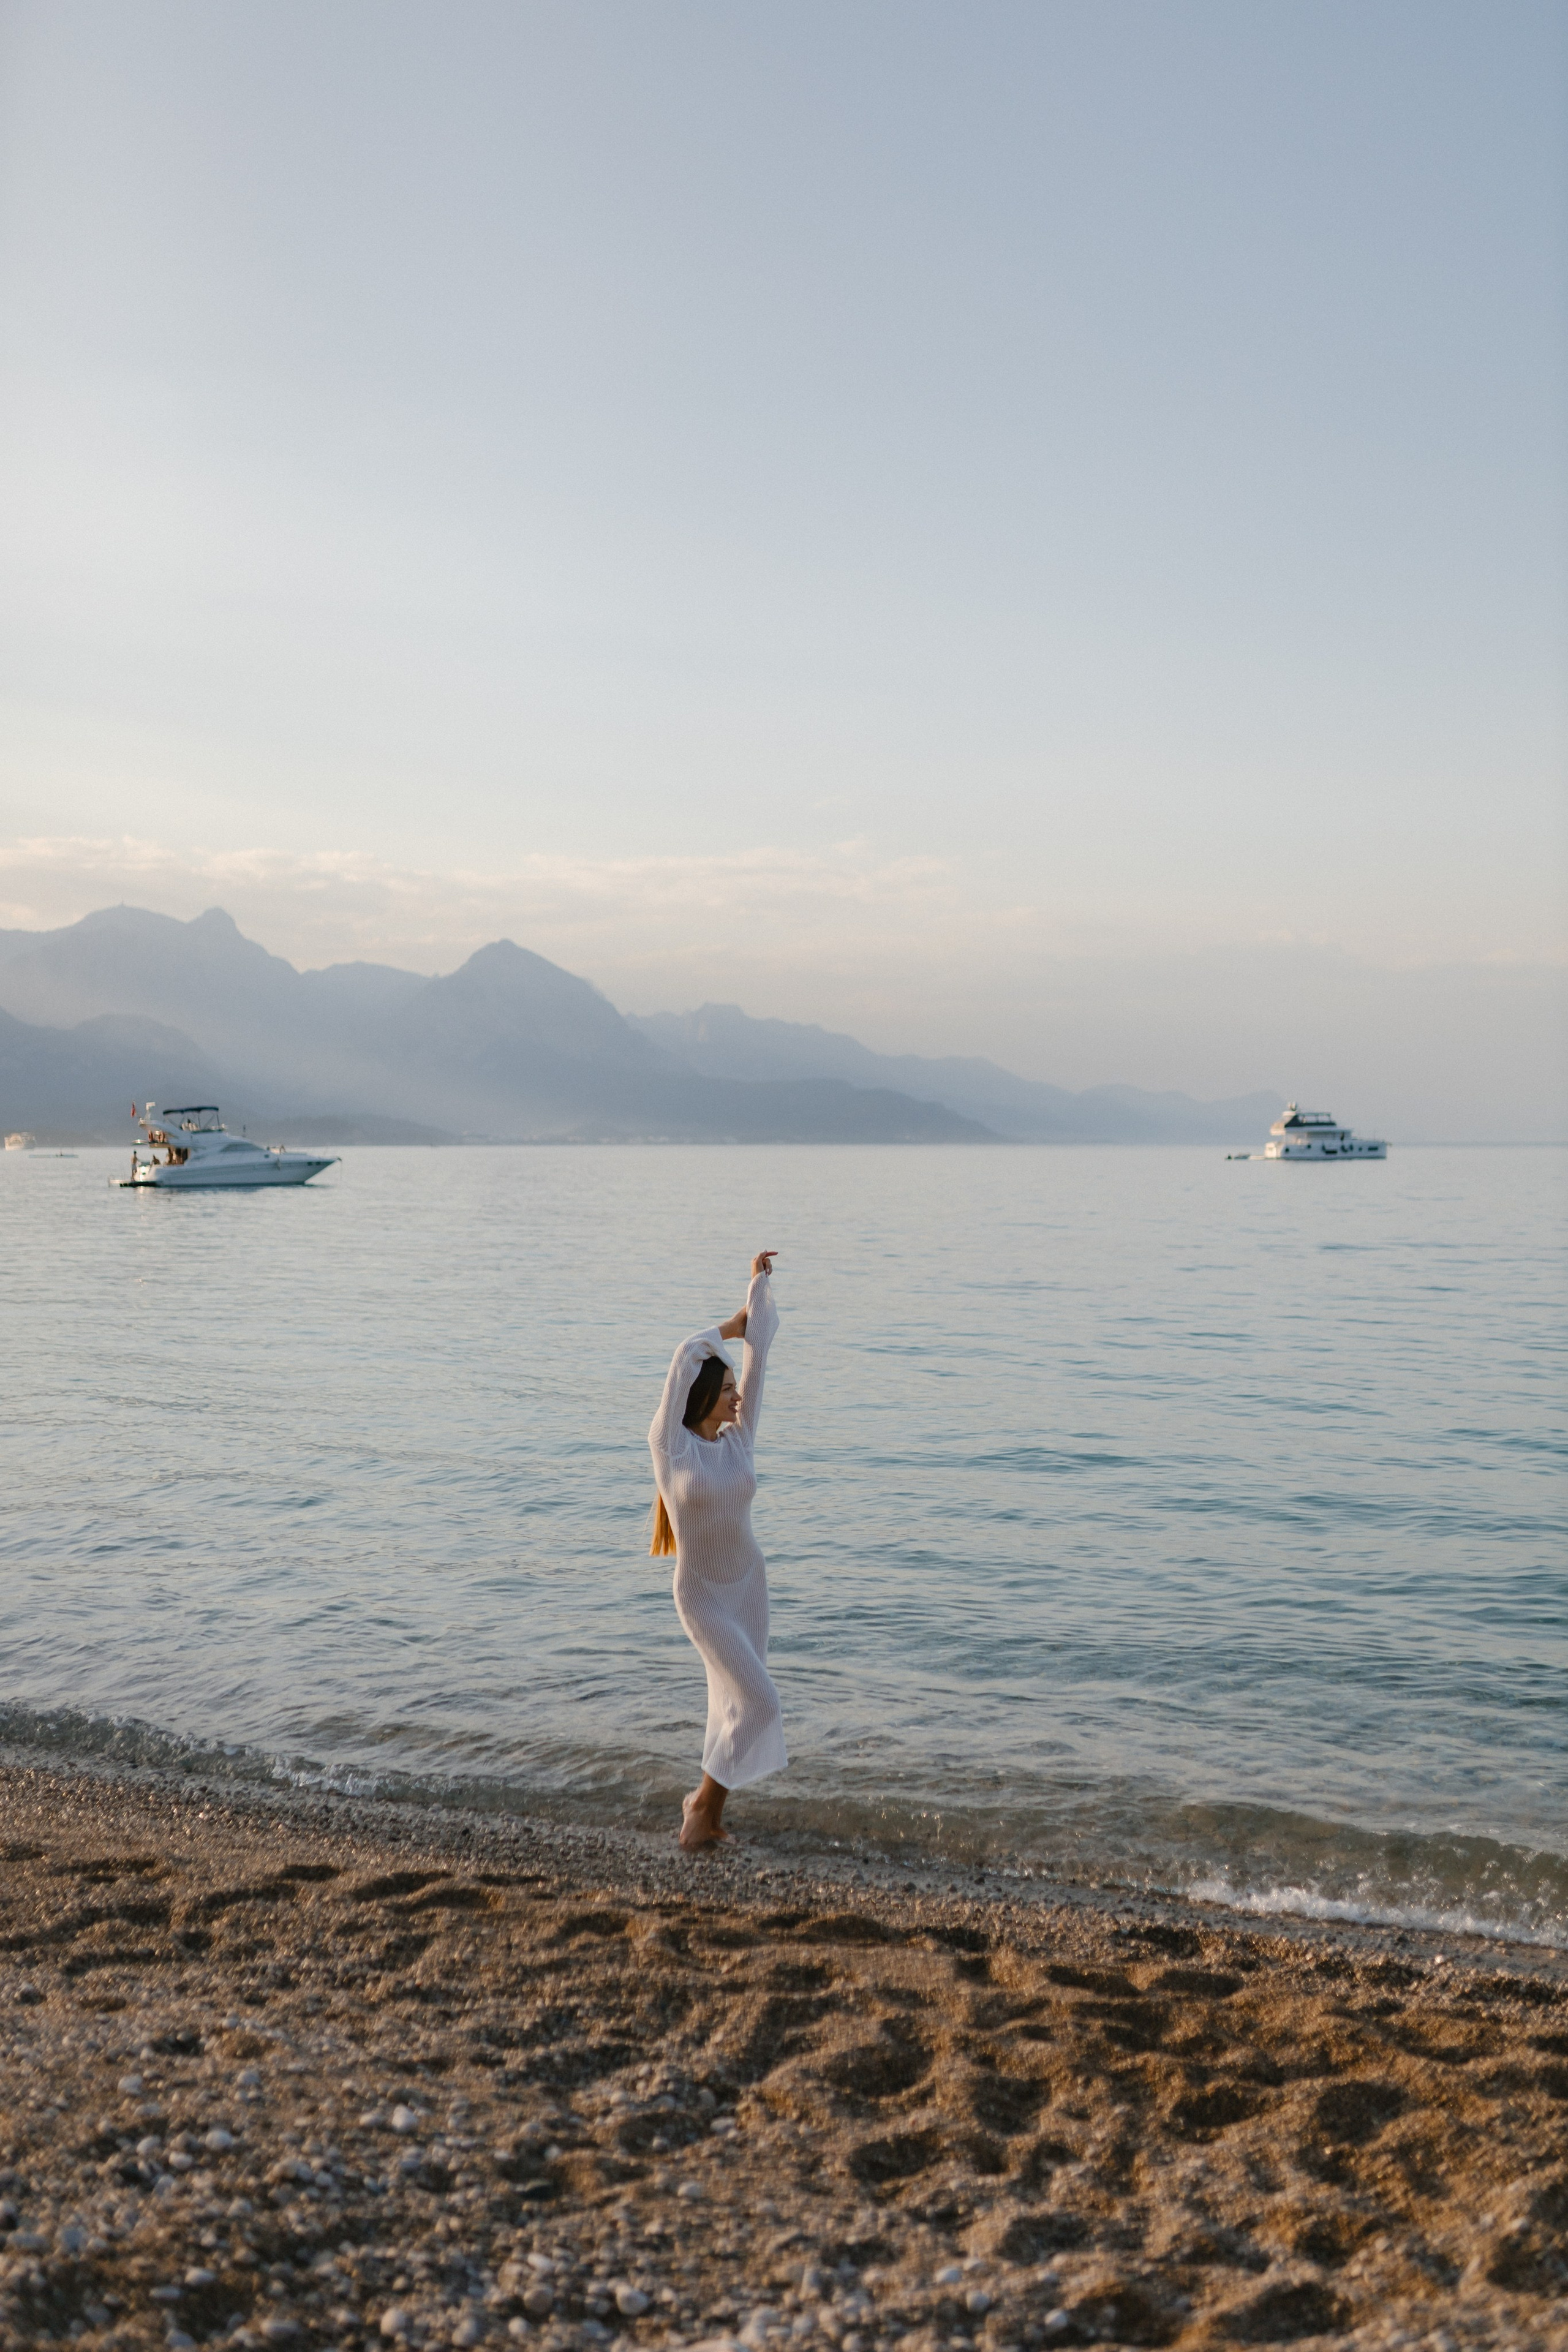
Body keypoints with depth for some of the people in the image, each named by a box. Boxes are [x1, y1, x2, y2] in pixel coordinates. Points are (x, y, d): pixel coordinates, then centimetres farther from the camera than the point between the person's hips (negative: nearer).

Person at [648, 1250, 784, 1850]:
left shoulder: (737, 1440, -1)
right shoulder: (670, 1446, -13)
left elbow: (757, 1356, 1)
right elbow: (687, 1357, -17)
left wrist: (759, 1288, 5)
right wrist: (731, 1326, -3)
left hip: (750, 1583, 5)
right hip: (701, 1594, -5)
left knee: (735, 1700, 9)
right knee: (758, 1699, -12)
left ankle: (708, 1806, 26)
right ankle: (704, 1800, 6)